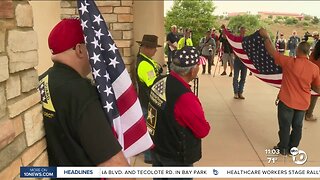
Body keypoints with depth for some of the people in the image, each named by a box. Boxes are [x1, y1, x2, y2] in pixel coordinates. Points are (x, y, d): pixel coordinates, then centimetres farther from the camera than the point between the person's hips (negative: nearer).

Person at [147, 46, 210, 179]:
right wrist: (203, 124, 0)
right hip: (176, 157, -7)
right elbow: (203, 131, -20)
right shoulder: (185, 97, -33)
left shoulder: (159, 82, -10)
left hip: (156, 148, 7)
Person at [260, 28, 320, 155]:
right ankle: (293, 148, 32)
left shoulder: (289, 62, -18)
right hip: (303, 103, 3)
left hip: (287, 101, -3)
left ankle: (283, 148, 26)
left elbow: (271, 51, -7)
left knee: (285, 126, 12)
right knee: (297, 126, 18)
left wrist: (266, 37, 4)